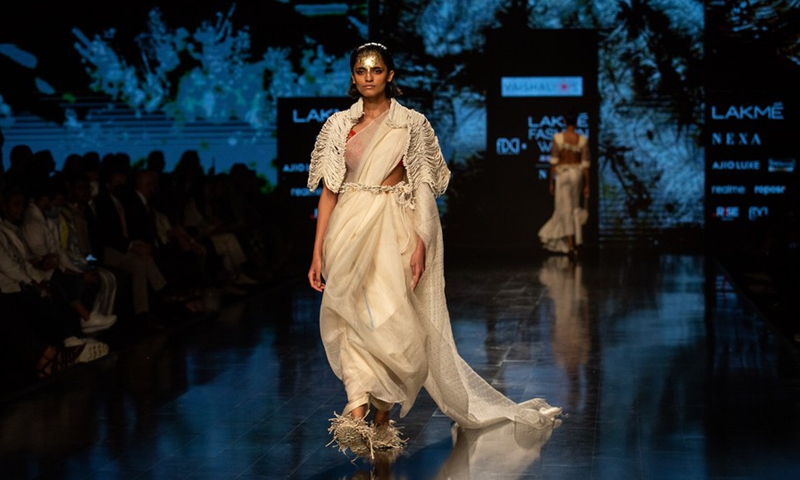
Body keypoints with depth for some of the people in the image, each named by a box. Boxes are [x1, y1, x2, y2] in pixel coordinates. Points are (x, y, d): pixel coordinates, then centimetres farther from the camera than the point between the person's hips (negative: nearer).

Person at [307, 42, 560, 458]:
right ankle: (357, 413, -21)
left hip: (394, 229, -1)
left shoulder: (412, 123, 4)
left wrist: (420, 245, -12)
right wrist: (318, 251, 1)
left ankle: (382, 416, 6)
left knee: (394, 321, -7)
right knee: (355, 318, -12)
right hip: (350, 229, 1)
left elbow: (423, 189, 0)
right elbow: (329, 189, 7)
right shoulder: (338, 125, 9)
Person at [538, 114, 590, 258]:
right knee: (574, 209, 16)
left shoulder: (558, 138, -8)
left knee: (566, 210, -1)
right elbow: (585, 164, -3)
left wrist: (551, 182, -1)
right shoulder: (582, 140, -2)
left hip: (562, 175, -3)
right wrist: (587, 186, 2)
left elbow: (553, 161, -8)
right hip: (577, 175, 3)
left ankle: (570, 246, -10)